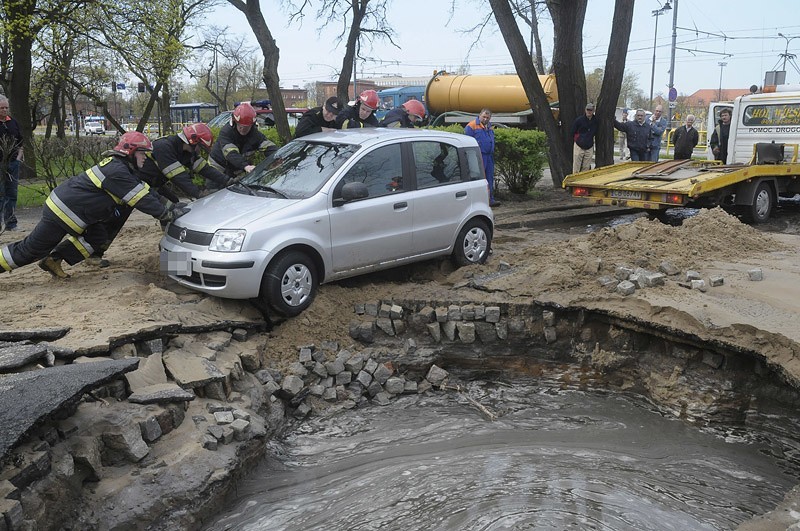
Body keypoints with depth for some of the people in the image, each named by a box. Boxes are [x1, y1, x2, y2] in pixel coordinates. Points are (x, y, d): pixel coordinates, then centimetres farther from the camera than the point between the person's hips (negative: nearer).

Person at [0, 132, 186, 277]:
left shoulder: (116, 165, 10)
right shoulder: (117, 171, -22)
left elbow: (144, 191, 12)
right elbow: (141, 199, -23)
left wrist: (168, 207, 6)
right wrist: (168, 214, -18)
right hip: (62, 214, -10)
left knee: (98, 238, 5)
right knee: (30, 250, 0)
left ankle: (54, 261, 10)